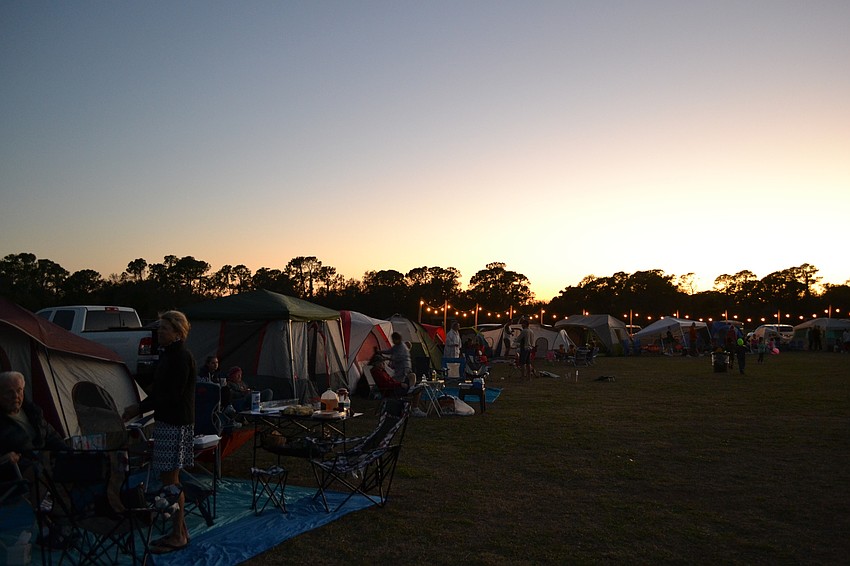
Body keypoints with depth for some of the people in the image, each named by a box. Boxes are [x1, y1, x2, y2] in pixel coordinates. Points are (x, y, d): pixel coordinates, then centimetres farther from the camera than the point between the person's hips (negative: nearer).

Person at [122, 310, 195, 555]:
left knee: (170, 480, -2)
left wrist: (140, 408, -14)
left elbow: (172, 395, -21)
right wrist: (139, 408, 8)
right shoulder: (168, 354, 13)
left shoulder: (182, 357, -17)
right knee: (171, 479, 15)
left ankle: (178, 536, 9)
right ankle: (180, 531, 25)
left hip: (176, 425, -10)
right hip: (167, 422, 10)